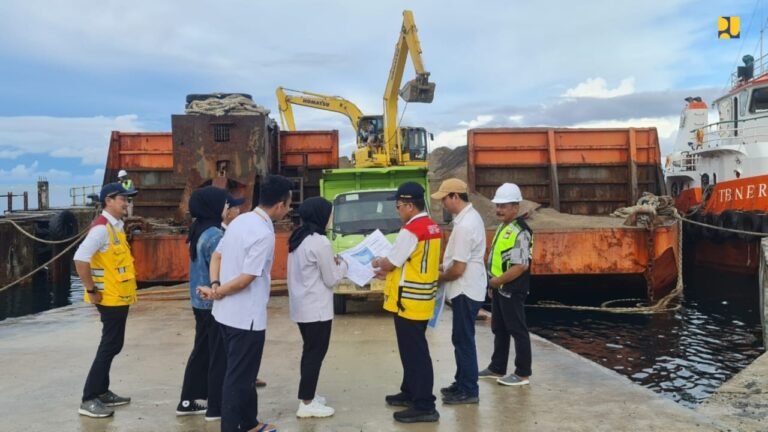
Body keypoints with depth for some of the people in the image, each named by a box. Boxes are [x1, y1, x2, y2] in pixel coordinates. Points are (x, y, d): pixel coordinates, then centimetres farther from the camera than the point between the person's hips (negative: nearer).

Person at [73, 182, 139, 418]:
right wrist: (91, 290, -20)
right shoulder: (101, 228, -18)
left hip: (119, 297, 9)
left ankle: (102, 392, 26)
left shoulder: (116, 225, 11)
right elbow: (80, 259, -28)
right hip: (110, 298, -9)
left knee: (113, 346, 15)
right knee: (109, 347, -4)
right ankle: (89, 400, 4)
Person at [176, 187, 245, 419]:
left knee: (202, 351, 17)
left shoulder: (199, 230, 9)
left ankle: (188, 401, 25)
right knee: (219, 355, 2)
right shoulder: (214, 235, -20)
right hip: (214, 303, -9)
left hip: (200, 301, 9)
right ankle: (216, 407, 11)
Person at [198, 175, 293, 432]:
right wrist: (216, 293, -10)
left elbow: (216, 256, 9)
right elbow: (246, 279, -23)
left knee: (241, 372, 21)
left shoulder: (240, 221, 6)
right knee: (239, 376, 3)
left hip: (227, 312, 9)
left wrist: (214, 285, -5)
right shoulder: (264, 234, -22)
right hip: (246, 317, -9)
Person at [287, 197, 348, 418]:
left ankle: (307, 395, 27)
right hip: (316, 308, -9)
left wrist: (331, 262, 12)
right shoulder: (320, 242, -19)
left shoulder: (297, 239, 9)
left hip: (301, 306, 9)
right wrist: (342, 265, 5)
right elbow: (331, 279, -12)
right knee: (316, 353, 0)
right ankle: (306, 404, 5)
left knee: (310, 351, 18)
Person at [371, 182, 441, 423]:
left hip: (408, 301, -10)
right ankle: (410, 393, 32)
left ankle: (424, 406, 2)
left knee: (414, 352, -3)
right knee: (413, 350, 20)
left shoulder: (411, 230, -19)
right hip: (421, 298, 10)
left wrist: (378, 263, 7)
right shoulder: (432, 227, 10)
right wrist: (388, 271, 15)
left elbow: (391, 262, -14)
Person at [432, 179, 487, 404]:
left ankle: (469, 391, 7)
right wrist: (443, 267, 10)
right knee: (461, 338, 17)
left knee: (463, 340, -1)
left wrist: (439, 277, -6)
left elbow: (458, 269, -23)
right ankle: (462, 383, 27)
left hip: (465, 290, -10)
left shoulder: (465, 225, -24)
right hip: (466, 288, 10)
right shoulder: (470, 216, 9)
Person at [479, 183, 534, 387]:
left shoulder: (520, 232, -19)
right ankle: (497, 368, 30)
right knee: (499, 329, 18)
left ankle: (522, 373, 11)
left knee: (517, 331, 1)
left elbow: (521, 266, -25)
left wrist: (496, 281, -18)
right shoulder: (502, 227, 12)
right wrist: (493, 283, 13)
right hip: (499, 289, 10)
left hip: (512, 290, -10)